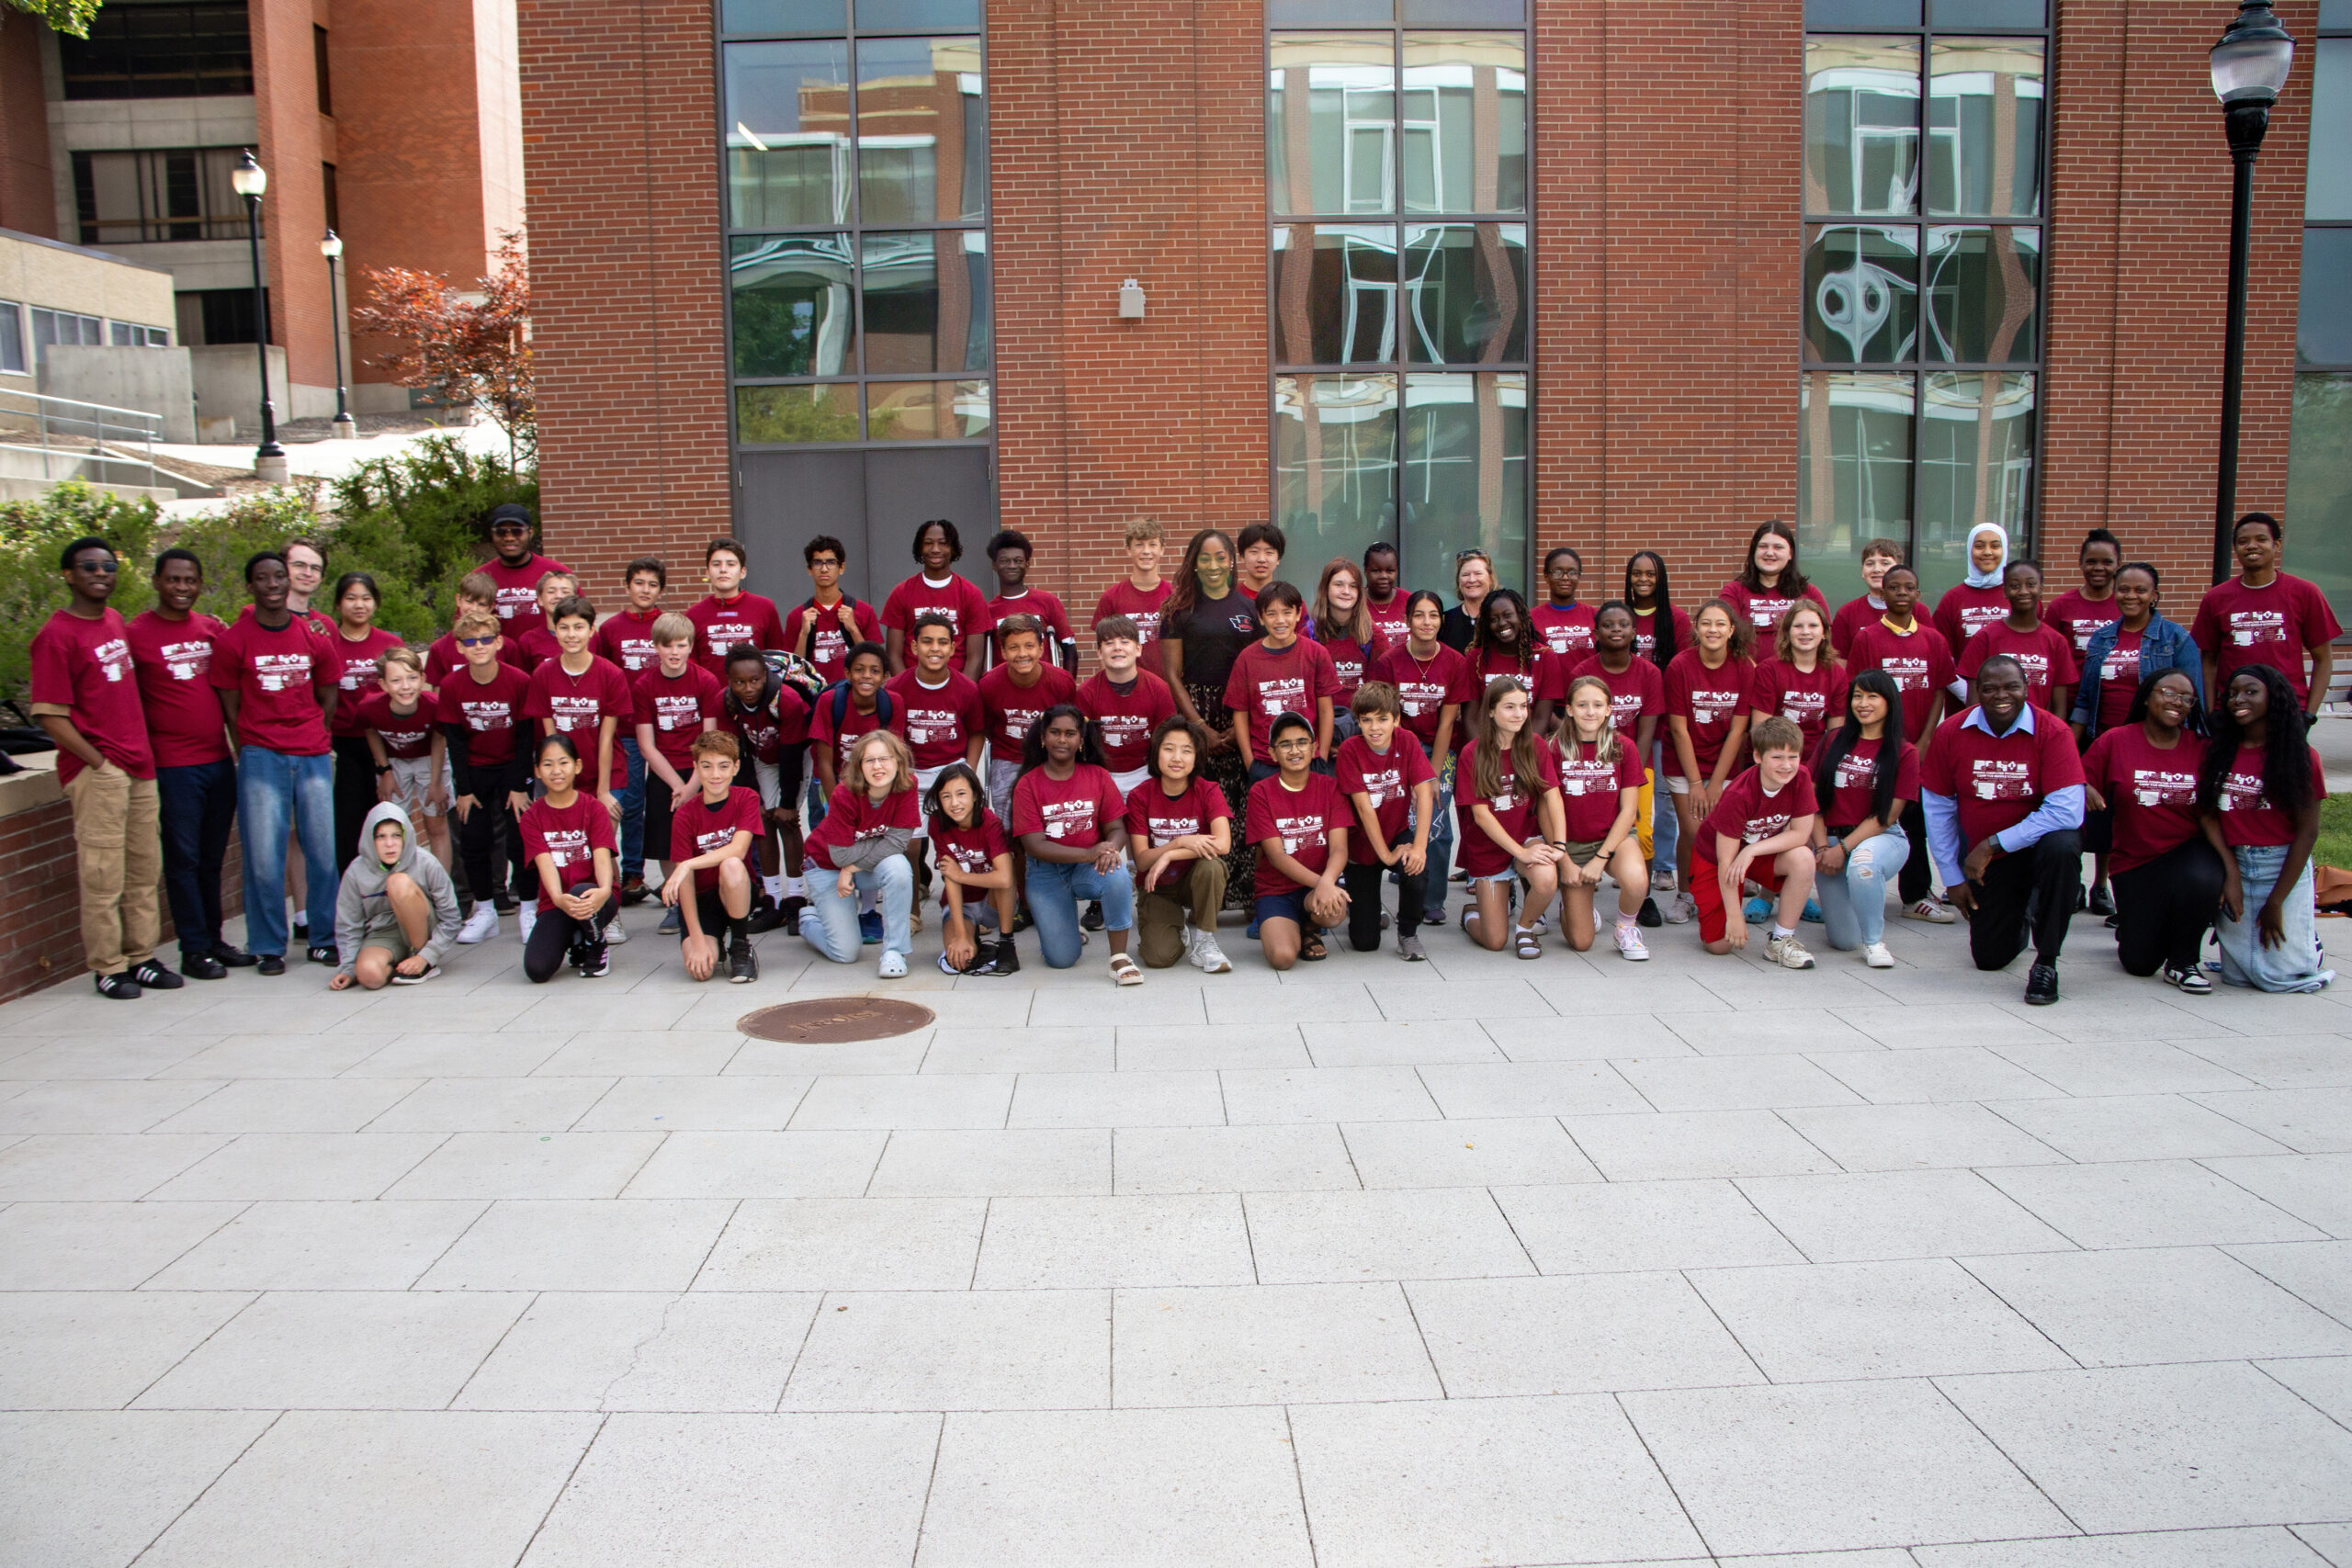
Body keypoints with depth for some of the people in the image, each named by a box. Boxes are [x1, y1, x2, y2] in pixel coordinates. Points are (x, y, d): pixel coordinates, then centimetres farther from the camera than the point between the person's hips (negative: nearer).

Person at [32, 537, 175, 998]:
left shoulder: (116, 621, 14)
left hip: (139, 766, 8)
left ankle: (141, 958, 20)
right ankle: (107, 967, 4)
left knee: (145, 870, 11)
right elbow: (50, 715, -12)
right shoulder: (56, 635, -9)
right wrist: (98, 762, -15)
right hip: (96, 770, -8)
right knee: (102, 874, -4)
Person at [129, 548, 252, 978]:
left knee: (213, 858, 12)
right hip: (173, 764, -5)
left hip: (219, 760, 5)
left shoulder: (213, 629, 9)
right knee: (183, 858, 1)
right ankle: (194, 950, 8)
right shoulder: (137, 632, -5)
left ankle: (214, 940, 22)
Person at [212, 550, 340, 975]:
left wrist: (313, 740, 10)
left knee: (323, 851, 3)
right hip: (262, 757, -2)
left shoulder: (313, 636, 8)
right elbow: (230, 707, 4)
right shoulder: (233, 641, 0)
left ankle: (323, 939, 16)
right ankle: (269, 947, 8)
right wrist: (250, 755, 3)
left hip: (313, 756, 2)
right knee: (264, 857, -3)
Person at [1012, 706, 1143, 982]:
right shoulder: (1028, 785, -6)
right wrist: (1088, 853, -28)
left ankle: (1119, 958, -22)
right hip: (1046, 873, -1)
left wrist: (1110, 849, -28)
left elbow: (1117, 828, -2)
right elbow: (1034, 844, -14)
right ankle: (1068, 930, 27)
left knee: (1117, 875, -36)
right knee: (1061, 958, -11)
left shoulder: (1097, 776, 0)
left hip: (1091, 868, 1)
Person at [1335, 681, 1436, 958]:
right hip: (1362, 844, -1)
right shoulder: (1350, 750, -18)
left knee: (1417, 871, -34)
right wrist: (1386, 855, -20)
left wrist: (1419, 846, -28)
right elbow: (1364, 807, -19)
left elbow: (1424, 793, -18)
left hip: (1398, 834, 1)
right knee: (1365, 942, -4)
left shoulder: (1407, 741, -11)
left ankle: (1408, 934, -4)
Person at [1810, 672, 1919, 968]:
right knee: (1843, 941, -5)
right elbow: (1813, 798, 4)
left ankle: (1874, 941, -15)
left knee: (1863, 863, -41)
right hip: (1832, 840, 2)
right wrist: (1822, 846, -8)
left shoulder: (1904, 753, -2)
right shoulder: (1833, 741, 7)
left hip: (1882, 838, -2)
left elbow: (1887, 815, -7)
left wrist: (1843, 848, -15)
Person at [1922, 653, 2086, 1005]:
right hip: (1982, 858, 3)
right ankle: (2018, 917, 42)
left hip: (2040, 839, -3)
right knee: (1989, 958, 3)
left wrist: (1993, 844, -25)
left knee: (2061, 848, -39)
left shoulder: (2052, 732, -18)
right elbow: (1937, 809, 0)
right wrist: (1953, 878, 0)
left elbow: (2067, 811, -26)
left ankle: (2046, 961, -21)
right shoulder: (1951, 733, -9)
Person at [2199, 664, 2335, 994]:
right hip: (2235, 864, 3)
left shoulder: (2300, 756, -5)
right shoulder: (2216, 752, 4)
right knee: (2237, 975, 3)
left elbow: (2307, 831, -7)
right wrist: (2231, 872, -13)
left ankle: (2307, 934, 25)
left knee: (2276, 976, -5)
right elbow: (2207, 815, 0)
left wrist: (2276, 902, -10)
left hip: (2284, 867, -3)